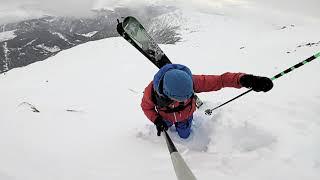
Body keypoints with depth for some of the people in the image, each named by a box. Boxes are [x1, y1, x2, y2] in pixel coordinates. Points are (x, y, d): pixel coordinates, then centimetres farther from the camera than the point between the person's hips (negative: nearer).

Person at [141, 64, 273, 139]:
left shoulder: (191, 82, -45)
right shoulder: (151, 91, -41)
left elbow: (220, 80, -44)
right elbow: (146, 106, -18)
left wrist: (243, 79, -60)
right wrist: (156, 120, -30)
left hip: (185, 115, 0)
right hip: (165, 117, 0)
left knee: (184, 135, 25)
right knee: (162, 131, 27)